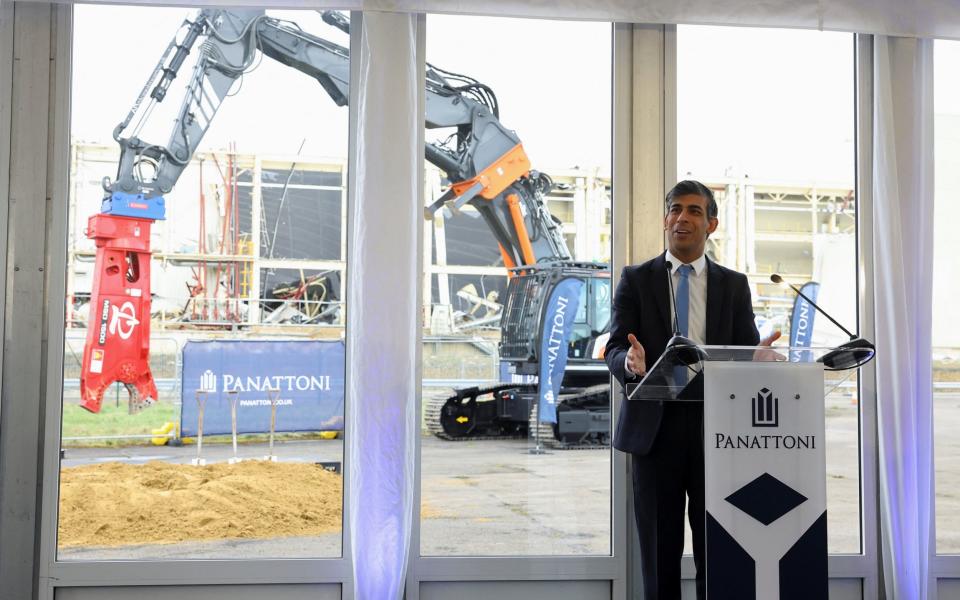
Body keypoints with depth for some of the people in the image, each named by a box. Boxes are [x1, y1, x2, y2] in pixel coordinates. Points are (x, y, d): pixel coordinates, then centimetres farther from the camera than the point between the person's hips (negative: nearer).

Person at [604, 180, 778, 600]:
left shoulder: (734, 285, 13)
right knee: (660, 553, 4)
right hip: (655, 427, -1)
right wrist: (631, 362, -23)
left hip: (716, 427, 1)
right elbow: (614, 350, 1)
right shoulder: (636, 279, 8)